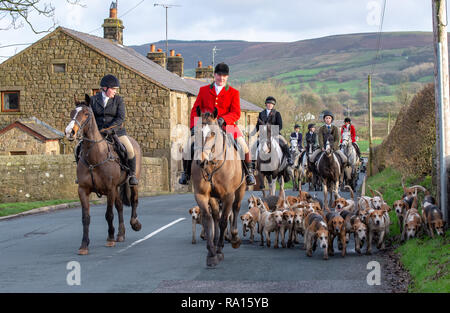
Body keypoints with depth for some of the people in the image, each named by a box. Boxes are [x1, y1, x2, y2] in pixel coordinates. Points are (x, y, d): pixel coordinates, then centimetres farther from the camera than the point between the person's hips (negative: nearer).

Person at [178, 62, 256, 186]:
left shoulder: (233, 93, 6)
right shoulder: (204, 90, 11)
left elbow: (236, 113, -5)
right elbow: (195, 110, 11)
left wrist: (223, 119, -24)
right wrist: (194, 126, -6)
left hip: (227, 126, -1)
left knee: (243, 146, -20)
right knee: (188, 147, -15)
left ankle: (249, 172, 2)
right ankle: (186, 173, 7)